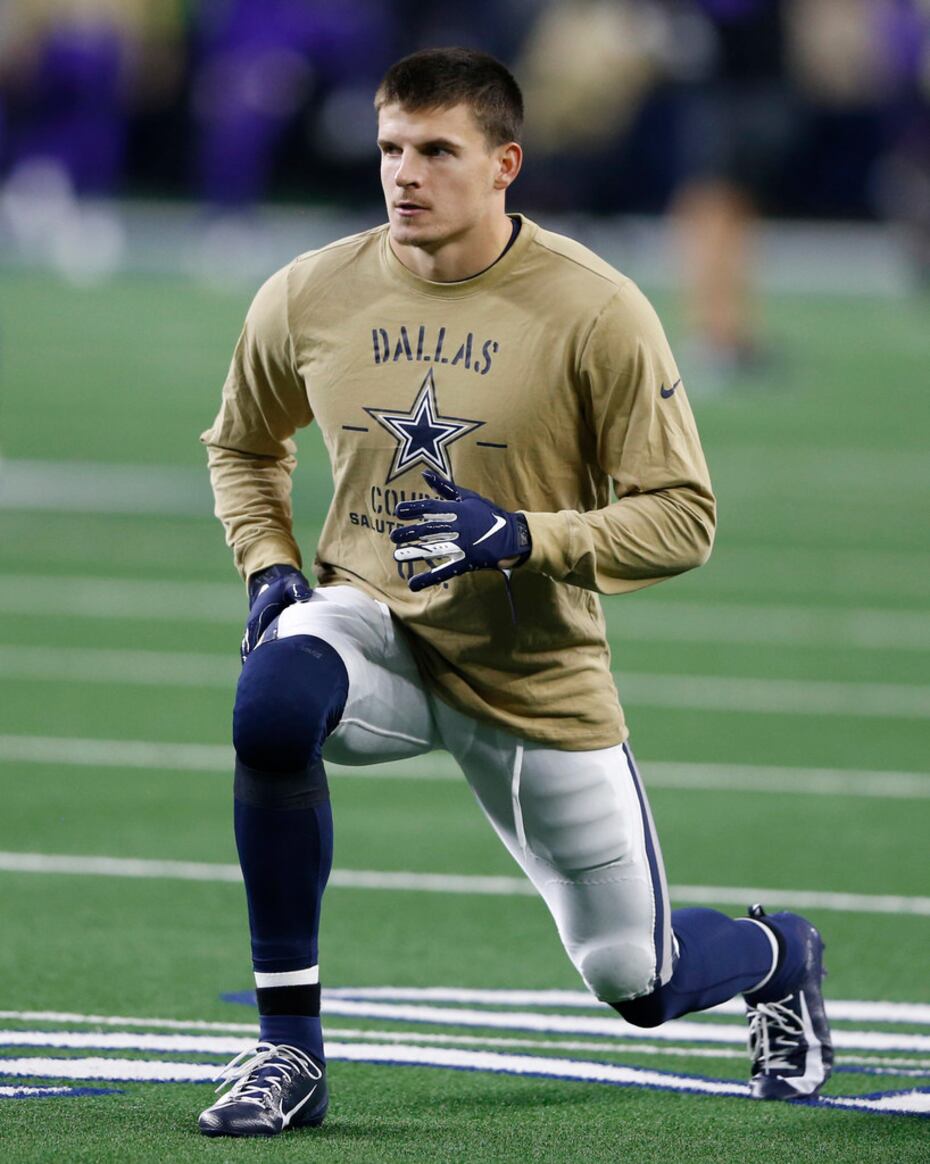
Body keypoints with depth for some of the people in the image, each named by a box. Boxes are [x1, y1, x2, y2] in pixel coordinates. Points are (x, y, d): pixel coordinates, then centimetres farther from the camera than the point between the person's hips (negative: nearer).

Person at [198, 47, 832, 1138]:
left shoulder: (595, 312, -15)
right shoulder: (308, 298, -5)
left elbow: (682, 519, -13)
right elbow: (243, 446, 16)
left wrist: (523, 537, -28)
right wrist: (268, 567, -2)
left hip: (538, 672, -2)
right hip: (374, 627, 2)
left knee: (639, 983, 4)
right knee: (275, 700, -36)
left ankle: (777, 954, 44)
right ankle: (287, 1047, -24)